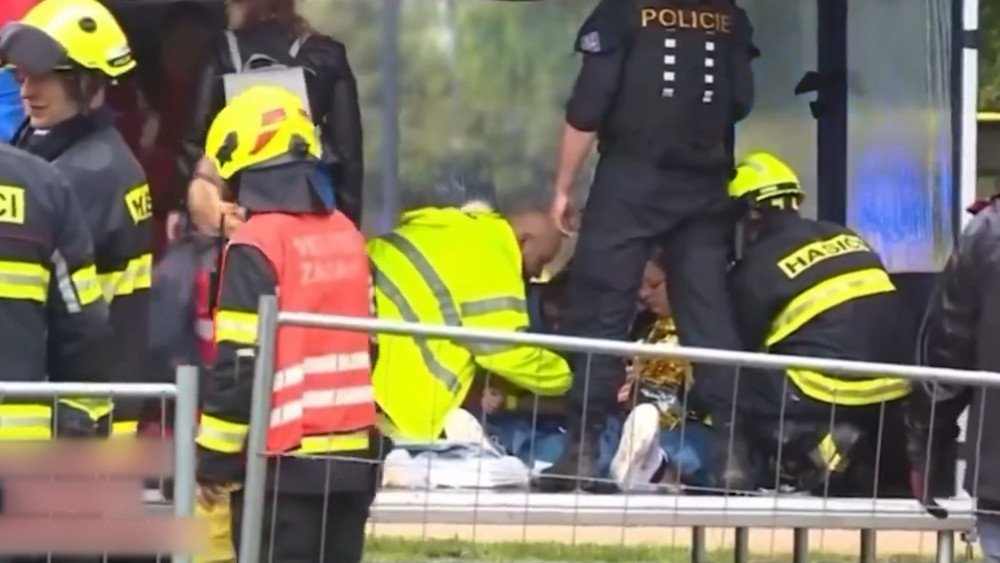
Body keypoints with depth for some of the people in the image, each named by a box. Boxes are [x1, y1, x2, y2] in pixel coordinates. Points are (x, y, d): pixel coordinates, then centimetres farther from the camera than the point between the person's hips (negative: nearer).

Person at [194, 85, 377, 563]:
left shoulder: (256, 246, -13)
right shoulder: (347, 235, 9)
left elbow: (239, 364, -14)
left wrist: (214, 461, -6)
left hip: (283, 460, -7)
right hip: (351, 455, 7)